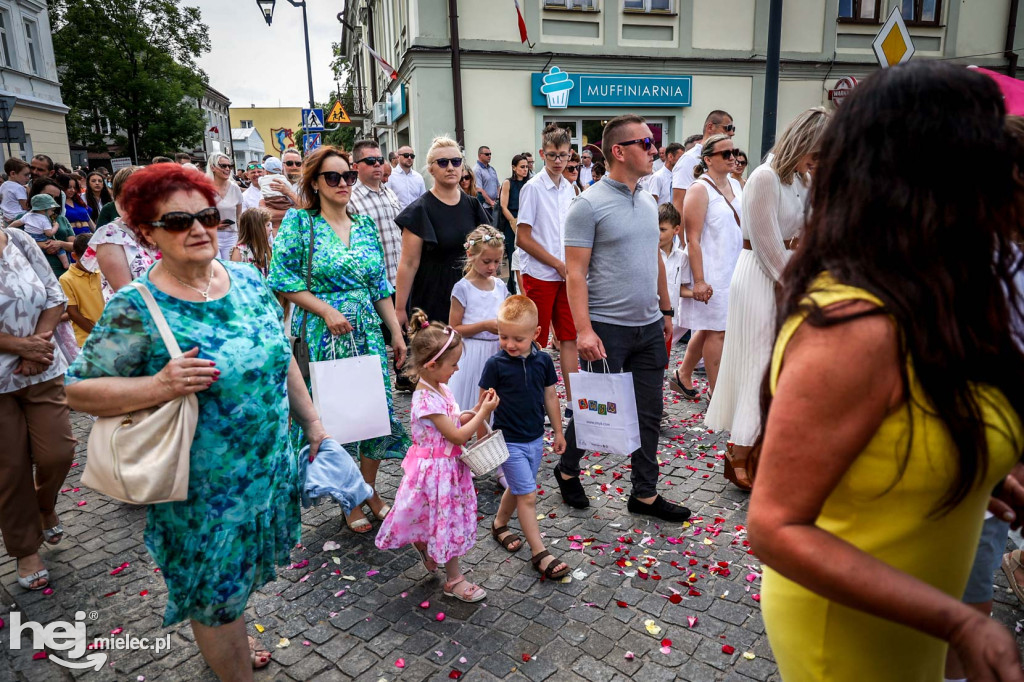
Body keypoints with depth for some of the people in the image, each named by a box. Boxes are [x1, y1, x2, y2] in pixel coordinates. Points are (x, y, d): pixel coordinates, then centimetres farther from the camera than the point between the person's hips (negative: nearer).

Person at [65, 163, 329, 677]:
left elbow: (282, 358, 8)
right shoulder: (136, 309, -16)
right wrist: (160, 386, -29)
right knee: (215, 592, 12)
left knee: (238, 571, 26)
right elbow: (78, 389, -13)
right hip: (203, 487, -5)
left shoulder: (247, 280, -1)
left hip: (271, 465, 6)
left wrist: (310, 419, 11)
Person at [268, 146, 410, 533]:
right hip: (322, 336, -4)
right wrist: (326, 310, -17)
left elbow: (381, 286, 12)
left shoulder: (365, 226, 10)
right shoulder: (299, 222, -3)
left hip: (368, 333, 4)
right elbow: (283, 279, -8)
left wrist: (396, 333, 8)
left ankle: (369, 489, 26)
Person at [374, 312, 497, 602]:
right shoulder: (427, 399, -28)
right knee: (447, 521, 6)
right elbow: (457, 436, -25)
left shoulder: (440, 388, 1)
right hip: (436, 470, -9)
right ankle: (453, 580, 24)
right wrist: (483, 413, -19)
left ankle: (424, 546, 47)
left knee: (450, 521, 21)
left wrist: (477, 409, -2)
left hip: (450, 466, 9)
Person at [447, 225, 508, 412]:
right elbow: (454, 329, -8)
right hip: (473, 353, -5)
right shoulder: (463, 288, -8)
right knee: (472, 405, 0)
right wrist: (485, 325, -18)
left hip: (498, 351, 5)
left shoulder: (500, 286, 7)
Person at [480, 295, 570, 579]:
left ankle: (499, 525, 44)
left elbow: (550, 397, 6)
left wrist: (558, 432, 12)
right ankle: (540, 553, 6)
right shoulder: (495, 364, -16)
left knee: (517, 488, 20)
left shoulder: (543, 360, -4)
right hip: (509, 441, -5)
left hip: (535, 438, 5)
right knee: (528, 495, -3)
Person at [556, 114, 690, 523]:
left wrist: (666, 310, 19)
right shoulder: (589, 204, -11)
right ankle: (567, 470, 32)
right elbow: (575, 271, -15)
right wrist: (584, 329, -21)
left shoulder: (649, 202, 12)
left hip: (649, 326, 7)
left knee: (648, 413, 11)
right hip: (607, 329, -7)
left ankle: (644, 494, 25)